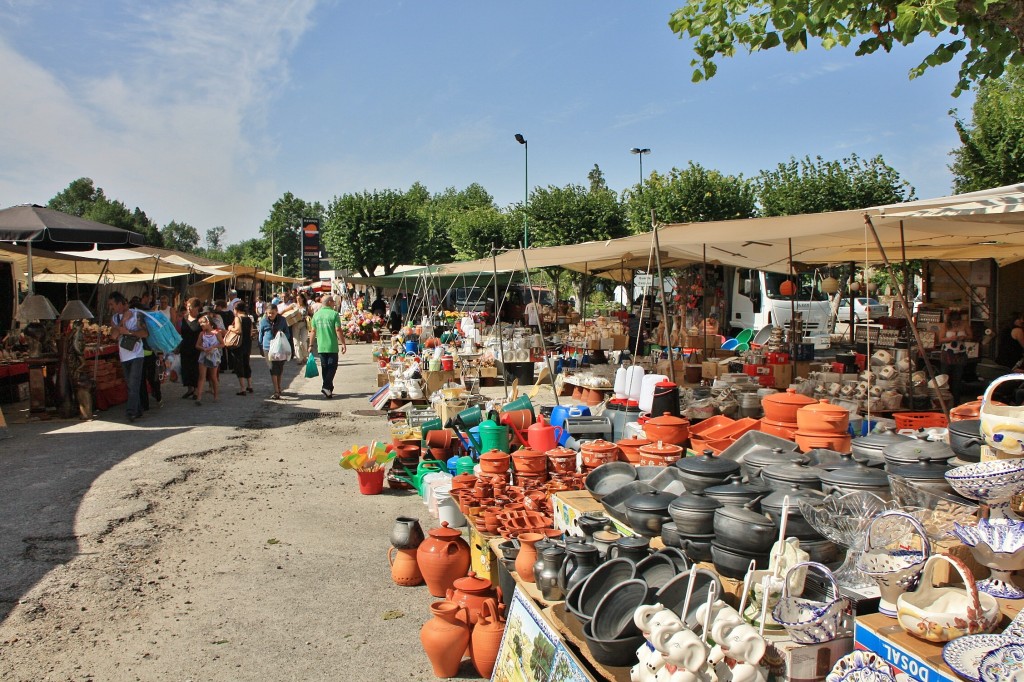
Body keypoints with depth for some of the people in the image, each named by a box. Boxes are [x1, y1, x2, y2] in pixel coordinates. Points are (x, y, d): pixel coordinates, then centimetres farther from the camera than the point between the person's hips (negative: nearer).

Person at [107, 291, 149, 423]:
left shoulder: (136, 314, -3)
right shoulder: (114, 318, 10)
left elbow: (145, 333, -9)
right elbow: (113, 335, -6)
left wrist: (128, 331, -17)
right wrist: (123, 320, -13)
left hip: (136, 355, -6)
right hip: (124, 356, 6)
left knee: (133, 384, -14)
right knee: (131, 385, 10)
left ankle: (131, 411, -17)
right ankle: (138, 410, 18)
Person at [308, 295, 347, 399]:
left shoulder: (316, 314, 7)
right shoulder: (334, 314, -8)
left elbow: (313, 331, 8)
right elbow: (338, 330, -13)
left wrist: (311, 344, 14)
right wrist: (343, 344, -8)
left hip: (321, 346, 5)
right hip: (332, 346, -5)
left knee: (324, 367, 12)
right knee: (332, 367, 2)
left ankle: (328, 389, 17)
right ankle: (326, 387, -13)